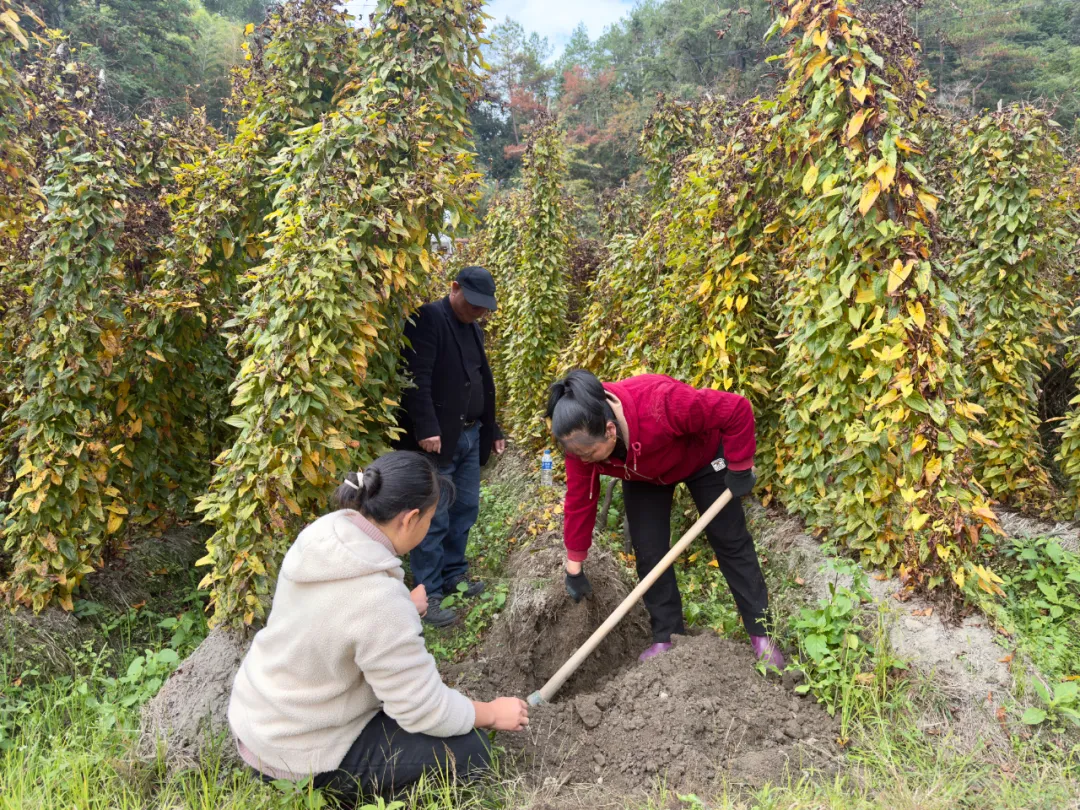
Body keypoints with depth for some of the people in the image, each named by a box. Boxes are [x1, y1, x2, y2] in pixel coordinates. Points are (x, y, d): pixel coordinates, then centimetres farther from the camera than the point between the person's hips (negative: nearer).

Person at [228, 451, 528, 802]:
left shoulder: (324, 531, -10)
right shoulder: (379, 598, -33)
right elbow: (423, 710, -22)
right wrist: (492, 713, -6)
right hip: (297, 752, -8)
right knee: (469, 752, -5)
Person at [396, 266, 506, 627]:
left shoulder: (474, 329, 17)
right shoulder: (428, 319, -10)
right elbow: (418, 378, -20)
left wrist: (492, 430, 22)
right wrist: (426, 429, -25)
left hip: (471, 436, 9)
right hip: (438, 438, -8)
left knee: (465, 510, 14)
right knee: (434, 519, -3)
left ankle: (453, 576, 29)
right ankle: (427, 595, 8)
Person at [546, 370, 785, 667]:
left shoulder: (660, 403, -47)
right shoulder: (582, 439, -30)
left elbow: (737, 410, -36)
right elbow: (579, 500, -17)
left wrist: (740, 468, -25)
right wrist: (575, 566, -11)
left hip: (702, 459, -3)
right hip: (643, 477, 3)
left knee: (731, 542, 4)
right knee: (648, 552, -3)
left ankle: (761, 633, 17)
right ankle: (667, 638, 13)